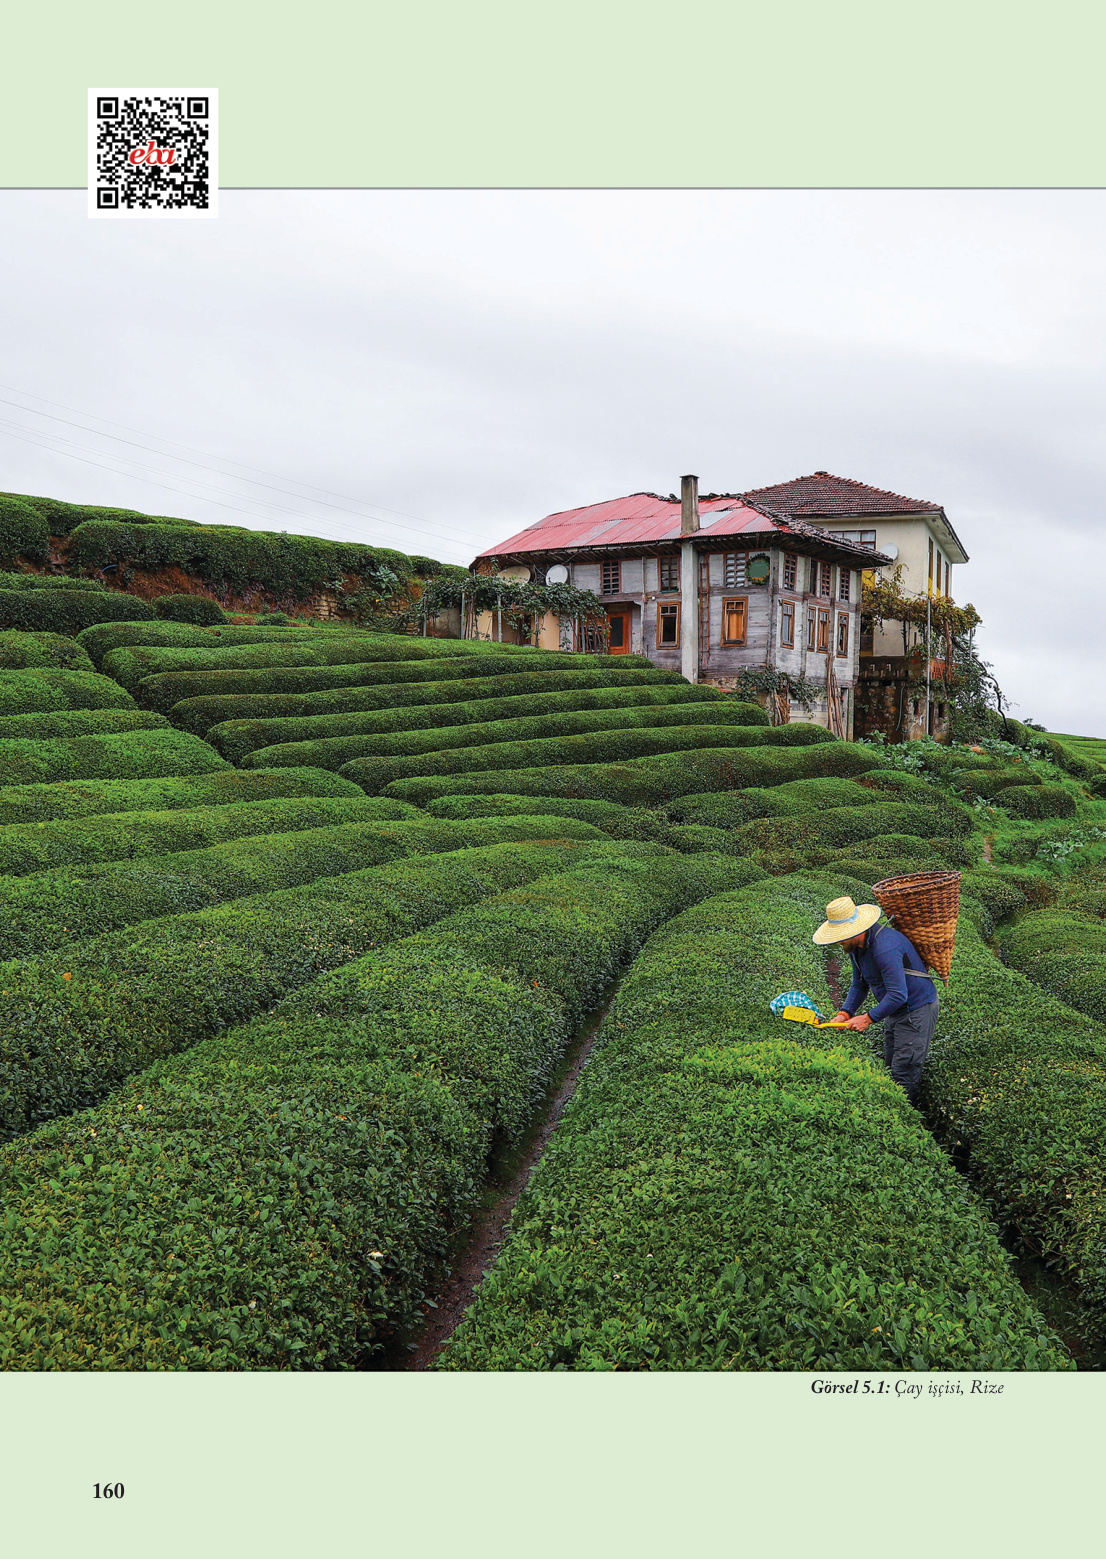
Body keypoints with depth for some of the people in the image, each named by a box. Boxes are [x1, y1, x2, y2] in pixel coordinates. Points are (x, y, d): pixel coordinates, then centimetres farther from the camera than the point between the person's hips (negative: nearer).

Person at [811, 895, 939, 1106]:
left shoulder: (884, 947, -32)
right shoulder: (856, 946, 0)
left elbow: (898, 995, -32)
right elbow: (859, 985, 10)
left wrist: (868, 1018, -23)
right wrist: (844, 1013, -5)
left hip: (917, 1011, -10)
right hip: (895, 1011, 10)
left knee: (904, 1074, -6)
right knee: (891, 1068, 15)